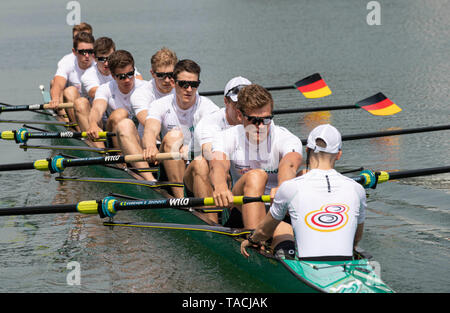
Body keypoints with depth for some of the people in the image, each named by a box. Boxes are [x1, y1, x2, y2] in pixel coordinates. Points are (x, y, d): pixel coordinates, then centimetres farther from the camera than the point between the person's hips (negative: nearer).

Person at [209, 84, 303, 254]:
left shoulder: (287, 139, -9)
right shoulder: (227, 138, -5)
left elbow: (289, 165, -33)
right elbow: (218, 165, -27)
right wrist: (220, 186, -53)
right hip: (241, 207, -1)